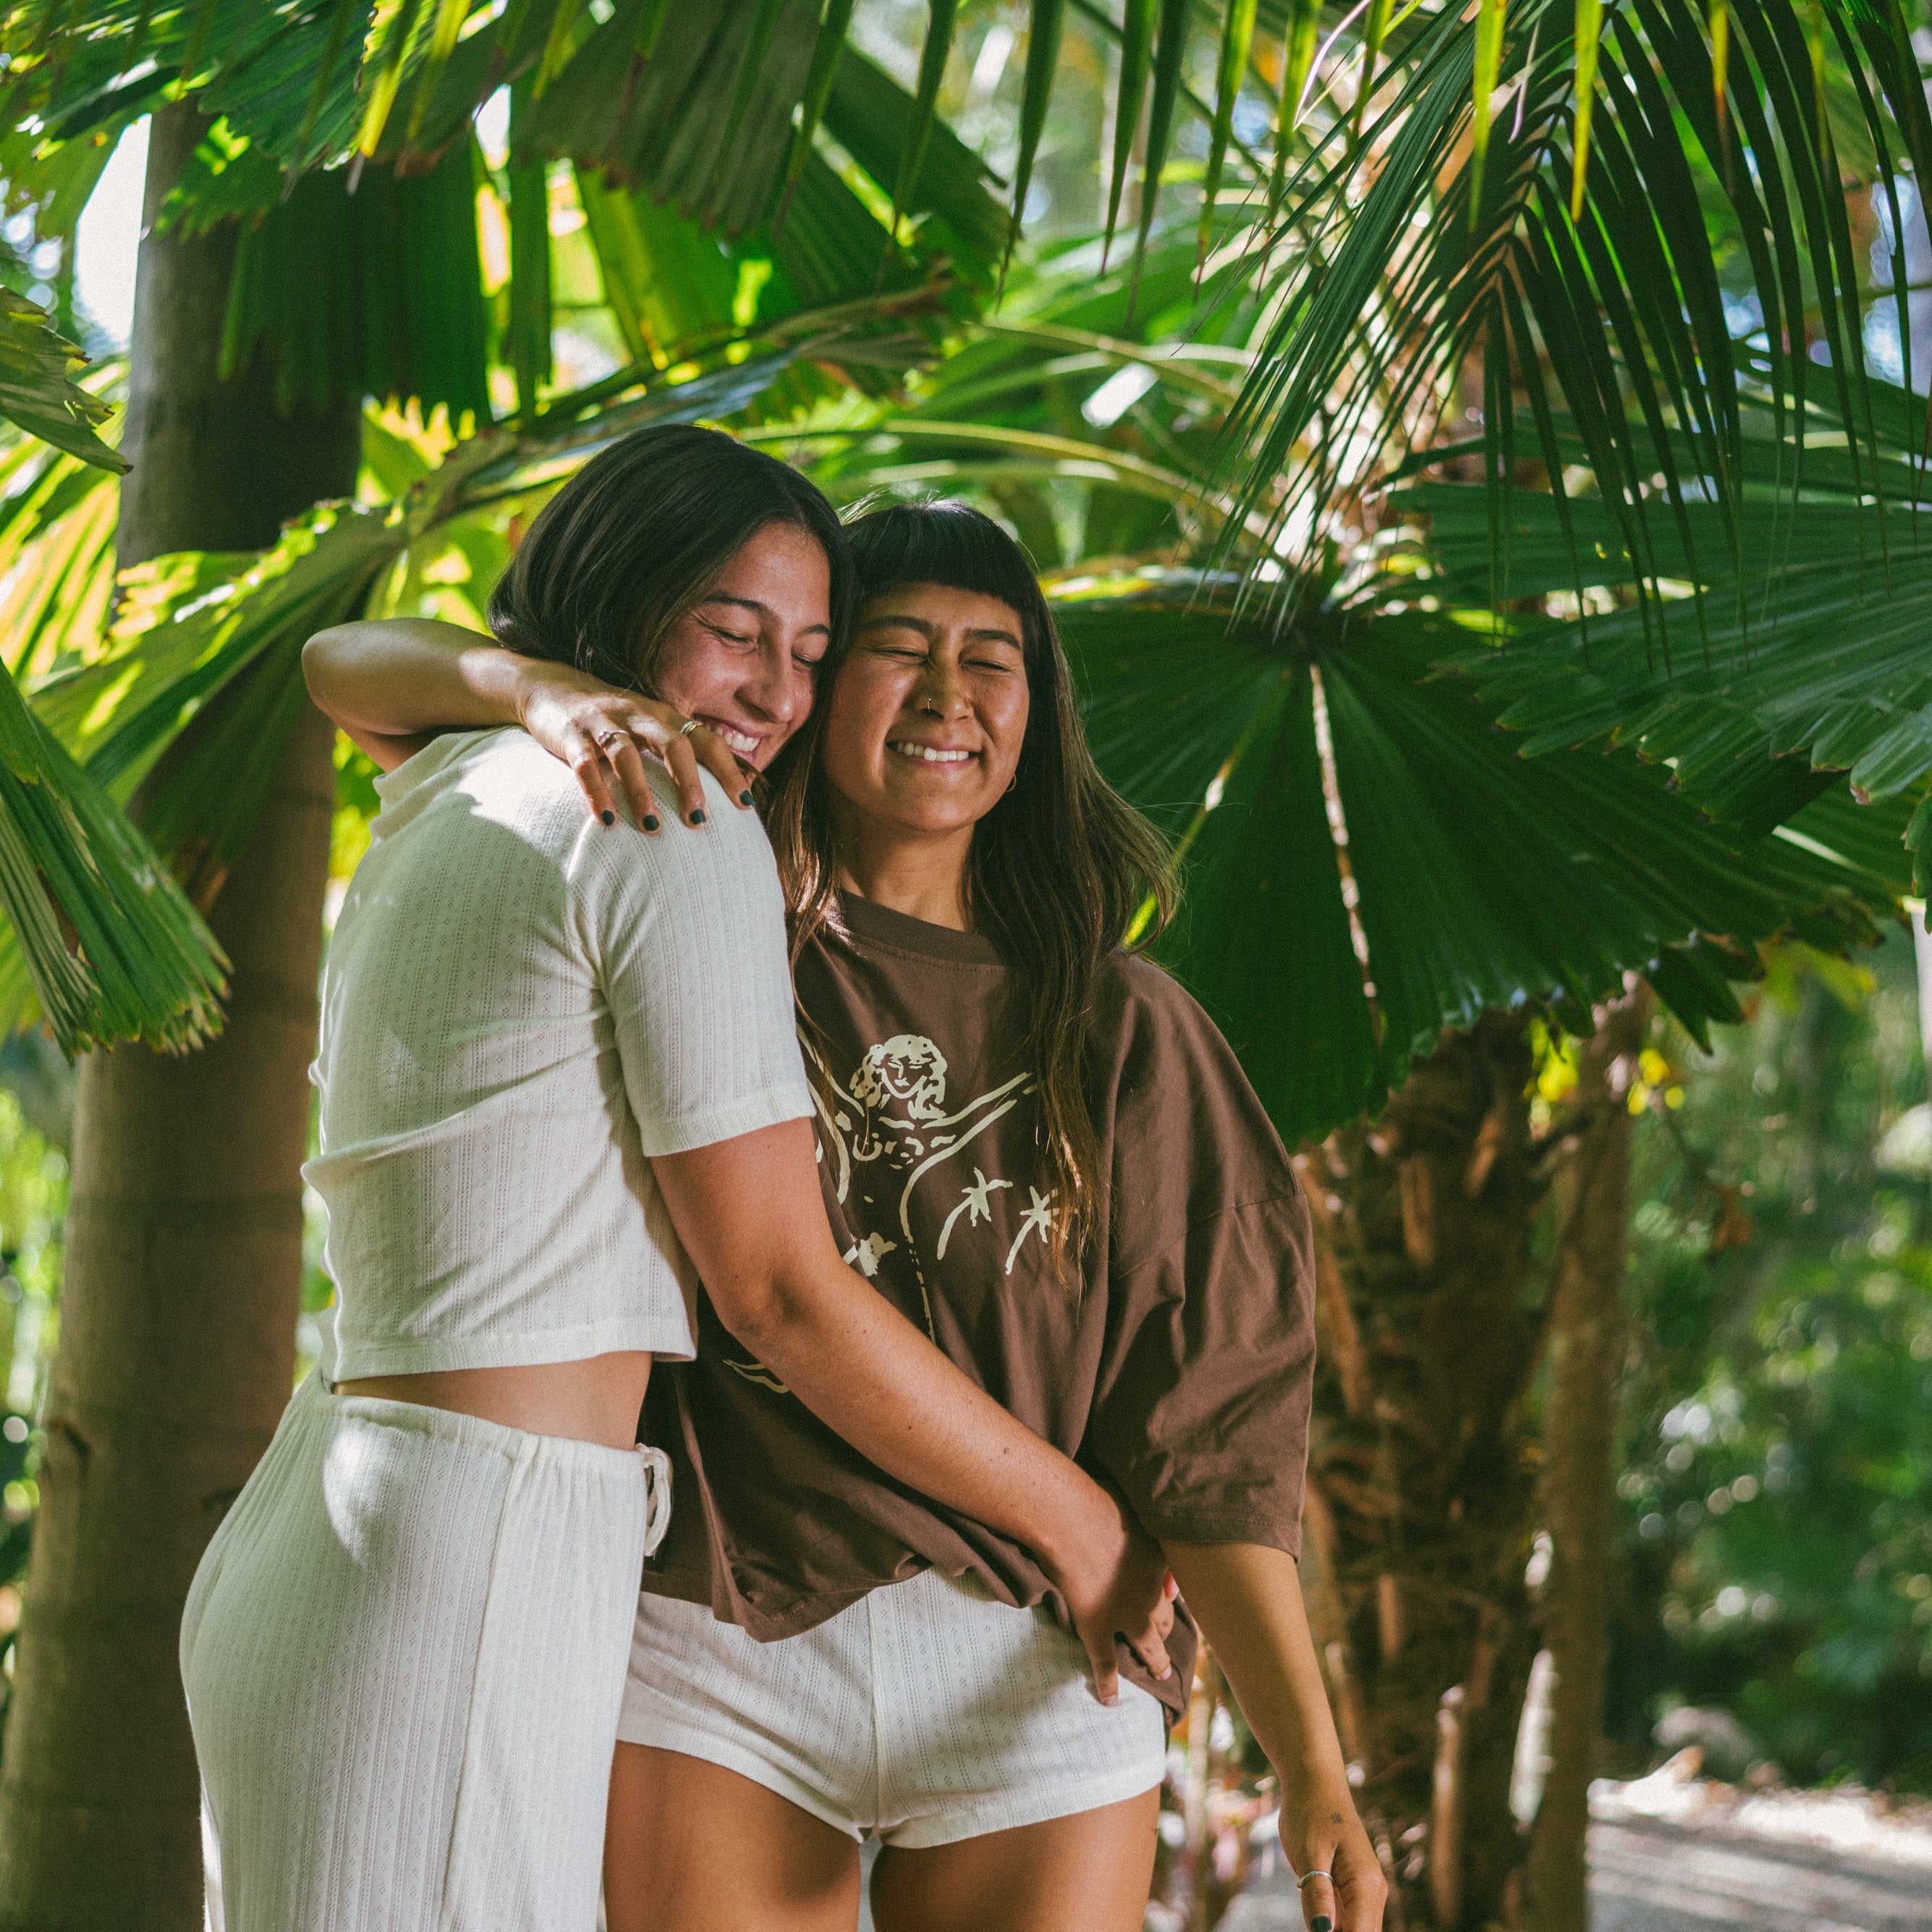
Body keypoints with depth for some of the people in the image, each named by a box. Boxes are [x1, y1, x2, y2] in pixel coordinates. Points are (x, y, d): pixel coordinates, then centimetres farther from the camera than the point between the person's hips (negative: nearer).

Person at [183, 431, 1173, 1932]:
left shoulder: (437, 830, 18)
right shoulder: (676, 827, -9)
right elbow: (783, 1290, -9)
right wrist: (1082, 1525, 1)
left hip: (307, 1542, 10)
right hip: (465, 1581, -10)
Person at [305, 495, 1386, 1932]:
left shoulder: (1120, 1029, 6)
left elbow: (1207, 1427, 0)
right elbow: (360, 669, 7)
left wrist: (1313, 1764, -11)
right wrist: (547, 692, -15)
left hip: (1032, 1671, 1)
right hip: (712, 1651, 0)